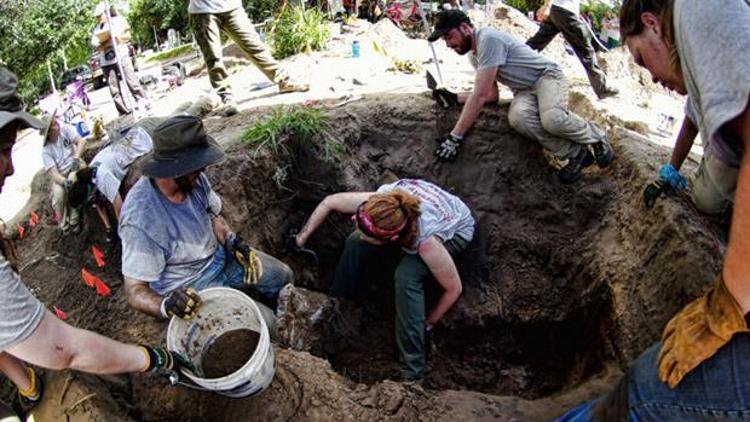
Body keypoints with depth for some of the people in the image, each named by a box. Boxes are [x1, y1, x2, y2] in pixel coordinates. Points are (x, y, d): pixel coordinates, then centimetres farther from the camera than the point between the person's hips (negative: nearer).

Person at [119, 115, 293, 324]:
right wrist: (166, 305, -45)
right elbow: (135, 291, -25)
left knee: (283, 276, 11)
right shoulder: (140, 220, -34)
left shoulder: (194, 179, -17)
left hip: (219, 256, 7)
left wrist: (235, 242, -11)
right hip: (189, 287, -6)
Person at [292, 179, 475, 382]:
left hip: (455, 230, -4)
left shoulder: (427, 242, -43)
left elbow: (454, 289, -27)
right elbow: (329, 202, -15)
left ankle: (413, 373, -19)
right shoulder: (374, 203, -34)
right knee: (355, 243, -18)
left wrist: (427, 324, -15)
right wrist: (302, 237, -11)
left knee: (406, 277, -31)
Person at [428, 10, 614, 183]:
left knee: (552, 119, -37)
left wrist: (455, 136, -31)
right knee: (517, 118, -30)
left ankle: (597, 138, -3)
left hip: (547, 75, -7)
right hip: (524, 90, 7)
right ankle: (574, 153, -16)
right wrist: (455, 98, -2)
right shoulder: (474, 56, 8)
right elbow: (491, 95, 10)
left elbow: (480, 95, -30)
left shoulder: (488, 38, -22)